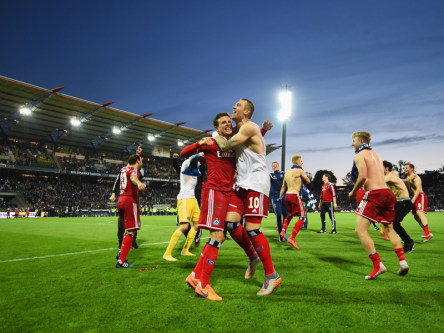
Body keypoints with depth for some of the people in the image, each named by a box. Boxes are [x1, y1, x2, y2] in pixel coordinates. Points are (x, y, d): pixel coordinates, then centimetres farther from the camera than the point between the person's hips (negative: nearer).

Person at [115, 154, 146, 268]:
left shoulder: (124, 169, 21)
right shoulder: (133, 169, -5)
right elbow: (133, 177, -30)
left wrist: (136, 155, 62)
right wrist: (139, 183, -53)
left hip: (120, 201, 9)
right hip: (130, 201, -9)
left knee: (129, 230, 22)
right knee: (131, 231, -10)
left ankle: (121, 253, 19)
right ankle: (121, 261, -15)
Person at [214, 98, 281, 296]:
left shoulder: (250, 127, -8)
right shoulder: (238, 131, 20)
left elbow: (225, 146, -11)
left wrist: (215, 136, 6)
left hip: (256, 183, -8)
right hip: (242, 183, 8)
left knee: (252, 228, -11)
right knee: (230, 221, -2)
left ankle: (271, 276, 0)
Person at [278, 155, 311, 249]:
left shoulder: (287, 172, 15)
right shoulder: (299, 171, -6)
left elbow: (283, 187, 18)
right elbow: (308, 181, 4)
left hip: (287, 195, 8)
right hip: (295, 195, -8)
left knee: (290, 214, 29)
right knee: (302, 217, -3)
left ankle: (283, 231, 14)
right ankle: (292, 238, -12)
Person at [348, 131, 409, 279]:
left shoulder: (360, 155, -2)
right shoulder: (375, 154, 23)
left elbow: (363, 176, -16)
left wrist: (353, 192, -2)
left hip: (374, 194, -9)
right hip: (387, 192, 9)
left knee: (361, 230, -5)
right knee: (389, 229, 20)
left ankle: (378, 265, -12)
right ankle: (402, 260, 10)